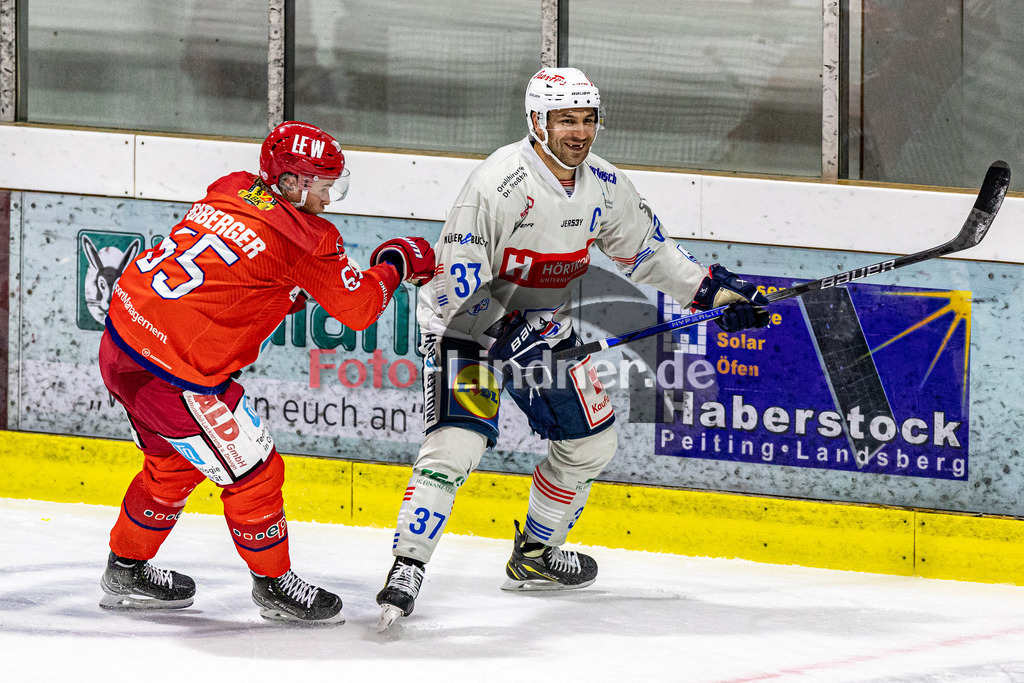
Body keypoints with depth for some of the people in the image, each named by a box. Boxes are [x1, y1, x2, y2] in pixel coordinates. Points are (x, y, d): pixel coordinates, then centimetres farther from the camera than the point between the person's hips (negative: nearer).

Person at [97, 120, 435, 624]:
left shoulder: (229, 191, 9)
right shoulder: (302, 237, -13)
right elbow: (358, 307, -4)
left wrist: (299, 290, 15)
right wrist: (395, 264, 12)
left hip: (122, 341, 9)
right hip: (172, 374, -9)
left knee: (175, 461, 29)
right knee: (253, 471, 7)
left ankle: (127, 571, 42)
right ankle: (273, 585, 22)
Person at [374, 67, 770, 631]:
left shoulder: (602, 185, -4)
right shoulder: (499, 183, -27)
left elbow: (644, 249, 11)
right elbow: (458, 282, -27)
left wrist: (713, 288, 4)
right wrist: (506, 328, -34)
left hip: (540, 326, 8)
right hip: (466, 325, -7)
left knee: (591, 439, 12)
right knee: (455, 444, -22)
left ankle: (533, 557, 29)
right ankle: (406, 568, -18)